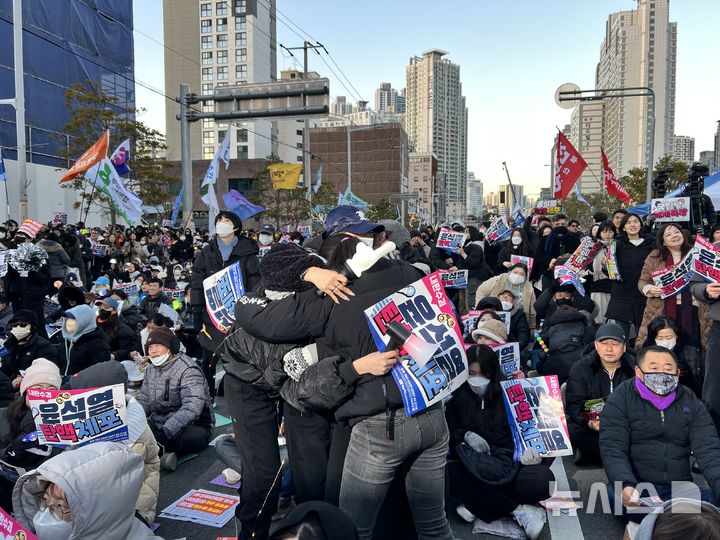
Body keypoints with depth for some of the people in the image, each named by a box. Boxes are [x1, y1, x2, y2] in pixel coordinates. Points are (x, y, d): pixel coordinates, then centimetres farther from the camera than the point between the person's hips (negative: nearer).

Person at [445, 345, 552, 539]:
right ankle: (518, 508, -20)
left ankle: (478, 504, -17)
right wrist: (466, 435, -11)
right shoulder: (458, 398, 6)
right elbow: (449, 435, 9)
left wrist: (531, 448, -15)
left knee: (543, 479, -32)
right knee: (447, 474, -34)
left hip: (511, 461, 0)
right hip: (477, 465, 0)